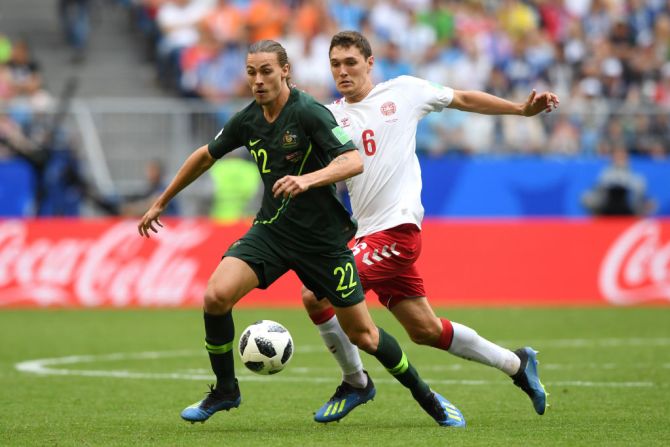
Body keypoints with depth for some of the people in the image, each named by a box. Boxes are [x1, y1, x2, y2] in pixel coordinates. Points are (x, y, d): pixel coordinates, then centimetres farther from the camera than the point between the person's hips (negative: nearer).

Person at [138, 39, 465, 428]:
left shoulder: (309, 112, -17)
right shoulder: (247, 120, 1)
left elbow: (354, 161, -26)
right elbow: (205, 156, 17)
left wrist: (308, 179, -43)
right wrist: (161, 203, 23)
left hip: (323, 237, -4)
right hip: (272, 231, 4)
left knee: (362, 334, 0)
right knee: (217, 295, -19)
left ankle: (426, 396, 24)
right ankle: (225, 390, 2)